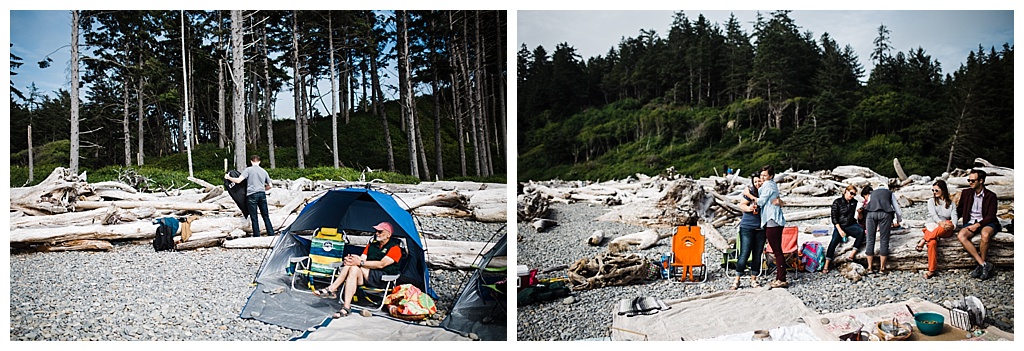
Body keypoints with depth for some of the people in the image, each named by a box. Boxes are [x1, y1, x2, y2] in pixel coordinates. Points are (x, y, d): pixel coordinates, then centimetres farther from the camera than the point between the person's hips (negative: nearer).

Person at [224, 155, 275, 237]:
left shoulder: (248, 169, 0)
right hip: (262, 194, 4)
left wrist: (228, 177, 6)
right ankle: (271, 234, 7)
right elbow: (269, 186, 17)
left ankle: (257, 236, 3)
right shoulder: (264, 171, 14)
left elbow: (238, 180, -9)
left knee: (254, 218, 2)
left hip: (252, 195, -4)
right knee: (266, 216, 10)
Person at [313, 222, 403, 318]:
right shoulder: (371, 245, 20)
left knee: (354, 268, -27)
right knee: (353, 268, -27)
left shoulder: (395, 248, -3)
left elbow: (381, 264, -15)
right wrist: (350, 260, -14)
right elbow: (362, 259, 9)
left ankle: (331, 289, -23)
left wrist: (360, 263, -21)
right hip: (365, 276, 6)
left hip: (383, 278, -6)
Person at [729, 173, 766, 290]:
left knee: (757, 255, 8)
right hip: (747, 227, -3)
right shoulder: (750, 192, -3)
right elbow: (741, 205, -5)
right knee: (744, 254, -6)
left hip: (761, 229, 3)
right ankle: (737, 280, 1)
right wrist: (748, 208, -24)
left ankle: (753, 280, 18)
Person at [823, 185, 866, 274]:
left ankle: (852, 254, -27)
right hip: (840, 226, -3)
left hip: (852, 225, 3)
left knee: (861, 231, -32)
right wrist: (840, 230, -16)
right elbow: (834, 218, -6)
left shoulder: (855, 202, 13)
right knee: (834, 241, -28)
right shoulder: (837, 202, 1)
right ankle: (826, 266, -33)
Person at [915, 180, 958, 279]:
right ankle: (931, 270, -35)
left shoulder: (951, 203, 19)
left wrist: (952, 225, -22)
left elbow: (954, 216, 2)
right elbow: (933, 214, -4)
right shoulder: (931, 201, 16)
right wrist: (940, 222, -25)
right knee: (932, 242, -36)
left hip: (945, 230, 1)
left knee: (949, 223, -39)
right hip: (932, 227, -1)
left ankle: (923, 240, -37)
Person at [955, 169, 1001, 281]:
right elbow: (959, 210, 19)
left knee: (985, 234, -39)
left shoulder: (990, 196, 1)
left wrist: (978, 225, -18)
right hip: (970, 223, 3)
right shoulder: (966, 193, 12)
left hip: (985, 223, -3)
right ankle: (984, 264, -31)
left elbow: (991, 216, -5)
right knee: (960, 236, -31)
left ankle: (981, 266, -23)